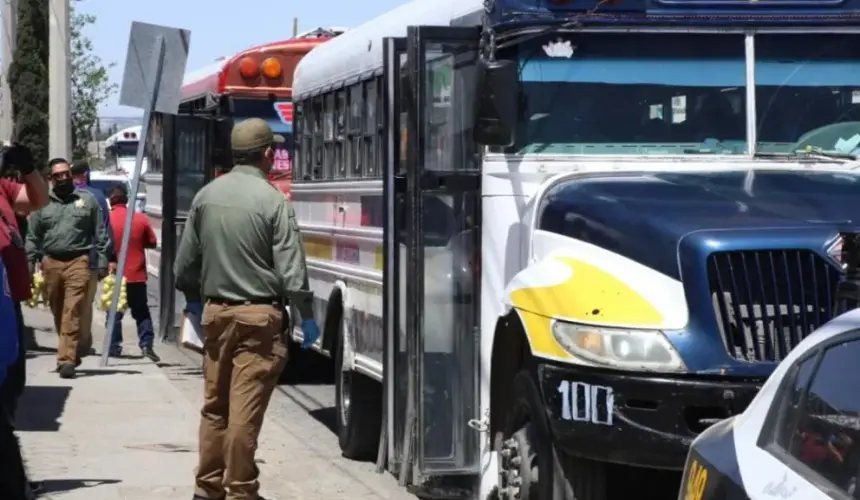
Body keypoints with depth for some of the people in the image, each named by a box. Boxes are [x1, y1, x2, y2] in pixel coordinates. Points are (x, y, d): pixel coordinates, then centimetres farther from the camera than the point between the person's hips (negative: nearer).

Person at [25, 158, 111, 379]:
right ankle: (71, 354, 26)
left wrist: (102, 261, 2)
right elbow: (33, 237, 12)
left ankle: (67, 360, -18)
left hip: (78, 262, -3)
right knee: (58, 314, 11)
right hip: (51, 263, 3)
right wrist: (29, 264, 5)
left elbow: (100, 234, 9)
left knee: (72, 314, -12)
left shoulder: (87, 201, 8)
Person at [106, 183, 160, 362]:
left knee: (114, 313, 8)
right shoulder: (141, 219, -3)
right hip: (136, 275, 2)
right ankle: (146, 345, -2)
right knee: (141, 312, 8)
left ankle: (114, 346, 7)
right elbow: (152, 242, 7)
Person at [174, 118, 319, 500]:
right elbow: (290, 268, -13)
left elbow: (184, 263, 11)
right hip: (259, 315, -5)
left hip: (216, 312, 5)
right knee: (246, 408, -2)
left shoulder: (206, 196, 4)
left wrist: (194, 300, 25)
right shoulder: (272, 200, -11)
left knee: (214, 405, 13)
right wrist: (307, 316, -4)